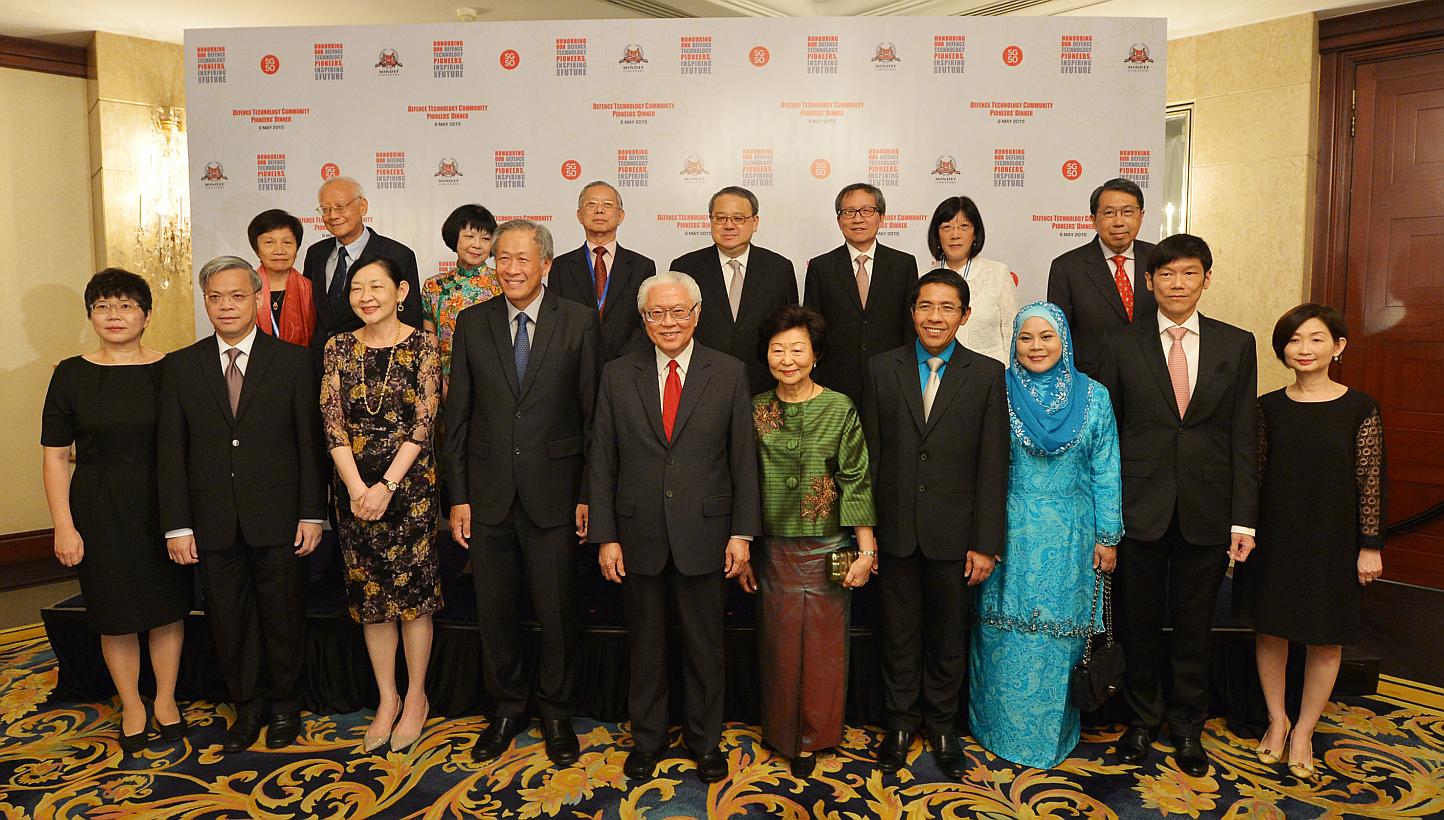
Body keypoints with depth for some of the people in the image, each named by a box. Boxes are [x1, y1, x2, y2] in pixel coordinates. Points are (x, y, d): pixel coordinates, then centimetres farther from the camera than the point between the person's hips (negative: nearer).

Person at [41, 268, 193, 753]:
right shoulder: (71, 375, -2)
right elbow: (55, 457, -1)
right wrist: (64, 526, -6)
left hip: (163, 507, 1)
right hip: (100, 510, 0)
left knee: (168, 608, 11)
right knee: (116, 616, 10)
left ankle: (166, 700, 30)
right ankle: (131, 706, 29)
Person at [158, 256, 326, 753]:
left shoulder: (292, 361, 0)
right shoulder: (181, 366, 5)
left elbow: (310, 441, -2)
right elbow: (171, 450, 3)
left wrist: (312, 514, -6)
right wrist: (177, 525, -3)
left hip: (277, 516, -2)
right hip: (213, 521, 2)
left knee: (283, 614, 9)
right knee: (229, 619, 11)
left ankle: (283, 704, 28)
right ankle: (248, 706, 29)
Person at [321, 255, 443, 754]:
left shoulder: (422, 345, -4)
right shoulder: (338, 348, 5)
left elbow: (422, 424, -9)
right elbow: (333, 423, -1)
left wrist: (386, 487, -15)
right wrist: (357, 488, -11)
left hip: (409, 483, -3)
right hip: (354, 486, 3)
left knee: (413, 590, 4)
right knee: (369, 594, 10)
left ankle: (416, 698, 20)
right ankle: (386, 699, 25)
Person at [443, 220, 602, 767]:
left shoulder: (580, 322, -3)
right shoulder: (472, 324, 5)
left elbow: (593, 413, -2)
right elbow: (458, 415, 5)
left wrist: (589, 493, -5)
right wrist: (458, 496, 2)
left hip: (553, 493, -2)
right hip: (489, 495, 2)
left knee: (557, 613, 8)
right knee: (495, 611, 13)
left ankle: (556, 713, 29)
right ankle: (507, 708, 34)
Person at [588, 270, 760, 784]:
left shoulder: (729, 374, 0)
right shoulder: (617, 376, 2)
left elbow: (744, 459, 0)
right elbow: (601, 462, 2)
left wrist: (743, 533, -4)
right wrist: (605, 536, -3)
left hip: (704, 534, -1)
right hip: (639, 535, 1)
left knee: (704, 647, 12)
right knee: (645, 645, 14)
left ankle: (705, 740, 31)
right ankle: (646, 738, 33)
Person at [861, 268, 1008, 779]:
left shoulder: (986, 375, -3)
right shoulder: (882, 369, 0)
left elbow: (993, 464, -4)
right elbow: (870, 455, 1)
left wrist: (986, 543, -6)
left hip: (953, 531, 0)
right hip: (895, 528, 1)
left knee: (948, 636, 14)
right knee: (899, 634, 13)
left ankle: (941, 726, 34)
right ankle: (900, 724, 32)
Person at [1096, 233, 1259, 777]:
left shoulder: (1236, 345, 3)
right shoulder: (1121, 346, 1)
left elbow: (1243, 437, 2)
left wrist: (1243, 518, -3)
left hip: (1206, 512, 1)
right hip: (1139, 509, 0)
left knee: (1194, 627, 12)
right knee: (1139, 625, 11)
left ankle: (1187, 727, 31)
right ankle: (1142, 721, 30)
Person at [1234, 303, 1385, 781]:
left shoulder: (1360, 409, -6)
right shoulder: (1269, 407, 0)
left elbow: (1371, 482, -4)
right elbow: (1254, 473, 3)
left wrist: (1370, 546, -5)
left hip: (1331, 541, -1)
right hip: (1274, 539, 2)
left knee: (1326, 640, 9)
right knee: (1270, 630, 9)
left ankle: (1304, 732, 25)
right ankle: (1277, 720, 28)